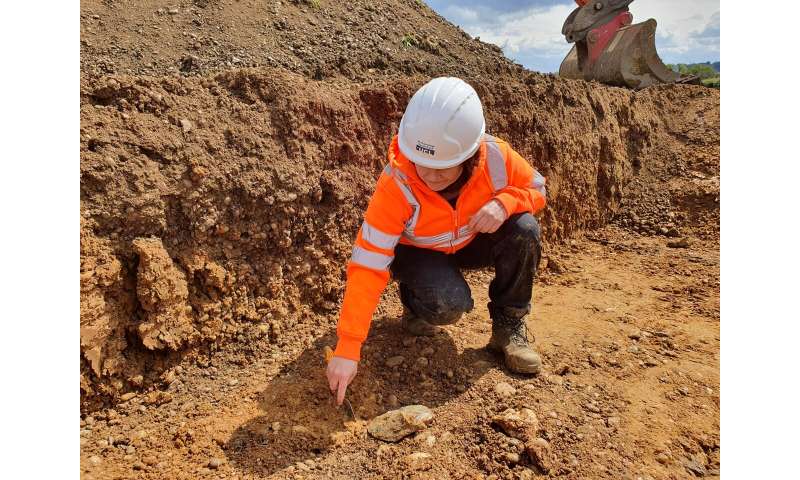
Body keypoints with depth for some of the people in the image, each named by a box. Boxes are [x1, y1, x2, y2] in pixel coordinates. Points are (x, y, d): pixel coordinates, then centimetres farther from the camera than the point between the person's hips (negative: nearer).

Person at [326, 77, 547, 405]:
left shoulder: (496, 157, -27)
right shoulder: (396, 185, -35)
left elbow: (536, 189, -8)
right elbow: (367, 267, -36)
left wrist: (504, 202, -33)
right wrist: (347, 349, -38)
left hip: (470, 243, 4)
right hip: (417, 253, -3)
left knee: (524, 231, -24)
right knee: (449, 303, -34)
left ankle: (508, 325, -3)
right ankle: (414, 306, 5)